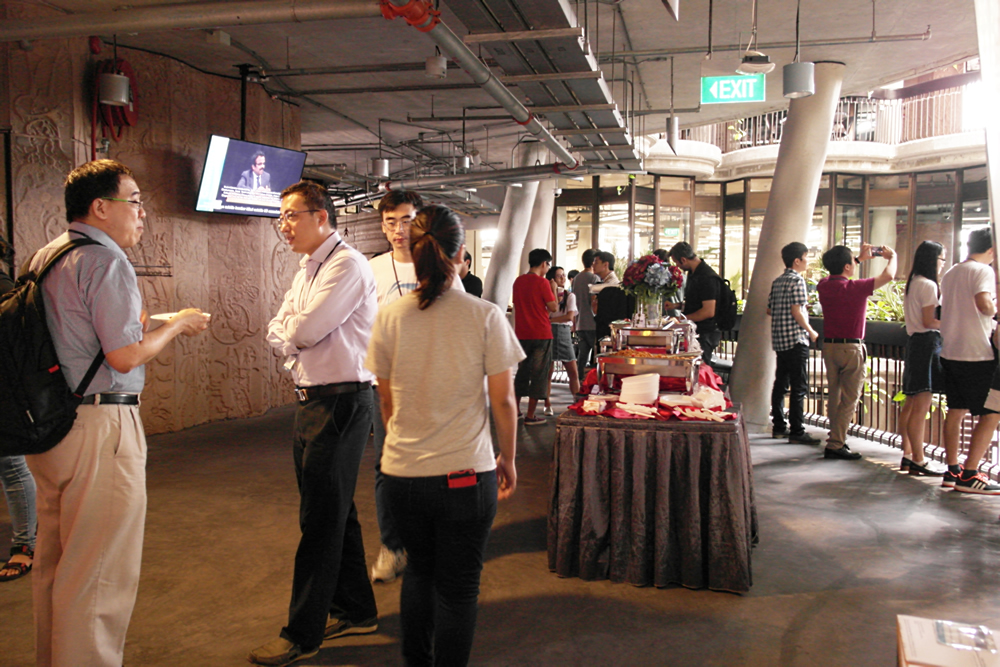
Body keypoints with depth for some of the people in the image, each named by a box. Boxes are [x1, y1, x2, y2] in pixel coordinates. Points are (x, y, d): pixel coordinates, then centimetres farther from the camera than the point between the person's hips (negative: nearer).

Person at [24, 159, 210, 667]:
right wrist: (177, 325, -2)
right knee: (98, 575, 0)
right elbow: (125, 356, -17)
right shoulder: (106, 262, -14)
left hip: (48, 424, 10)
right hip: (99, 425, -10)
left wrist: (153, 323, 19)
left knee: (53, 562, 20)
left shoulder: (43, 258, 13)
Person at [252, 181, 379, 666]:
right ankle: (355, 610, 31)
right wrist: (295, 336, -7)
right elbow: (276, 333, 14)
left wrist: (290, 333, 2)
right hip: (312, 400, 10)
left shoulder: (346, 265, -13)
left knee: (321, 520, -2)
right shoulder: (307, 271, 18)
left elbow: (304, 331, -20)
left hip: (340, 402, -10)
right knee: (336, 512, 17)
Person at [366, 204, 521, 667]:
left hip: (401, 472, 4)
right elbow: (502, 402, -7)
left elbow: (387, 403, 6)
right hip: (467, 473, -3)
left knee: (419, 571, 25)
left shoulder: (390, 318, -3)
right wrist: (508, 459, 7)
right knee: (458, 586, 12)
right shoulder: (486, 317, -11)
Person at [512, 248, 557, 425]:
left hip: (522, 334, 6)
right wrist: (553, 289, 3)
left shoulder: (518, 281, 7)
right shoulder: (542, 282, -12)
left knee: (522, 372, 18)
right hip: (541, 334, -6)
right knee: (539, 374, 2)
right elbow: (553, 307, -11)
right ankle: (530, 416, 3)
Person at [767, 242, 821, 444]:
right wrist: (811, 332, -6)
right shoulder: (797, 280, -11)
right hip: (796, 340, -8)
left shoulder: (777, 281, 13)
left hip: (779, 340, 9)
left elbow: (769, 309, 16)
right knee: (799, 387, -5)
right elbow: (797, 312, -16)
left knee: (780, 383, 12)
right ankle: (797, 431, -4)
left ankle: (778, 427, 17)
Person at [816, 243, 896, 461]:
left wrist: (860, 259, 28)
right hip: (851, 348, -6)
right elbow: (888, 276, -7)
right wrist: (892, 256, 14)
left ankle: (838, 440, 23)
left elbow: (835, 276, 25)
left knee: (834, 396, 14)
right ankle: (835, 445, -4)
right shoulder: (855, 288, -15)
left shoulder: (824, 286, 1)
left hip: (829, 346, 6)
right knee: (849, 399, -1)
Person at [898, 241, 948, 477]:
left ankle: (908, 455, 19)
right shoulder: (928, 285, -12)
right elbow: (929, 321, -16)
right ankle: (918, 461, -3)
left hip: (914, 341, 10)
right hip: (927, 344, -10)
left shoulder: (913, 282, 16)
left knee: (911, 404, 12)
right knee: (921, 407, -7)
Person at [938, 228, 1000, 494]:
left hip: (950, 352, 8)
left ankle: (952, 470, 17)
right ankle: (969, 475, -6)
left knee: (956, 411, 13)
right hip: (976, 354, -8)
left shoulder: (950, 274, 15)